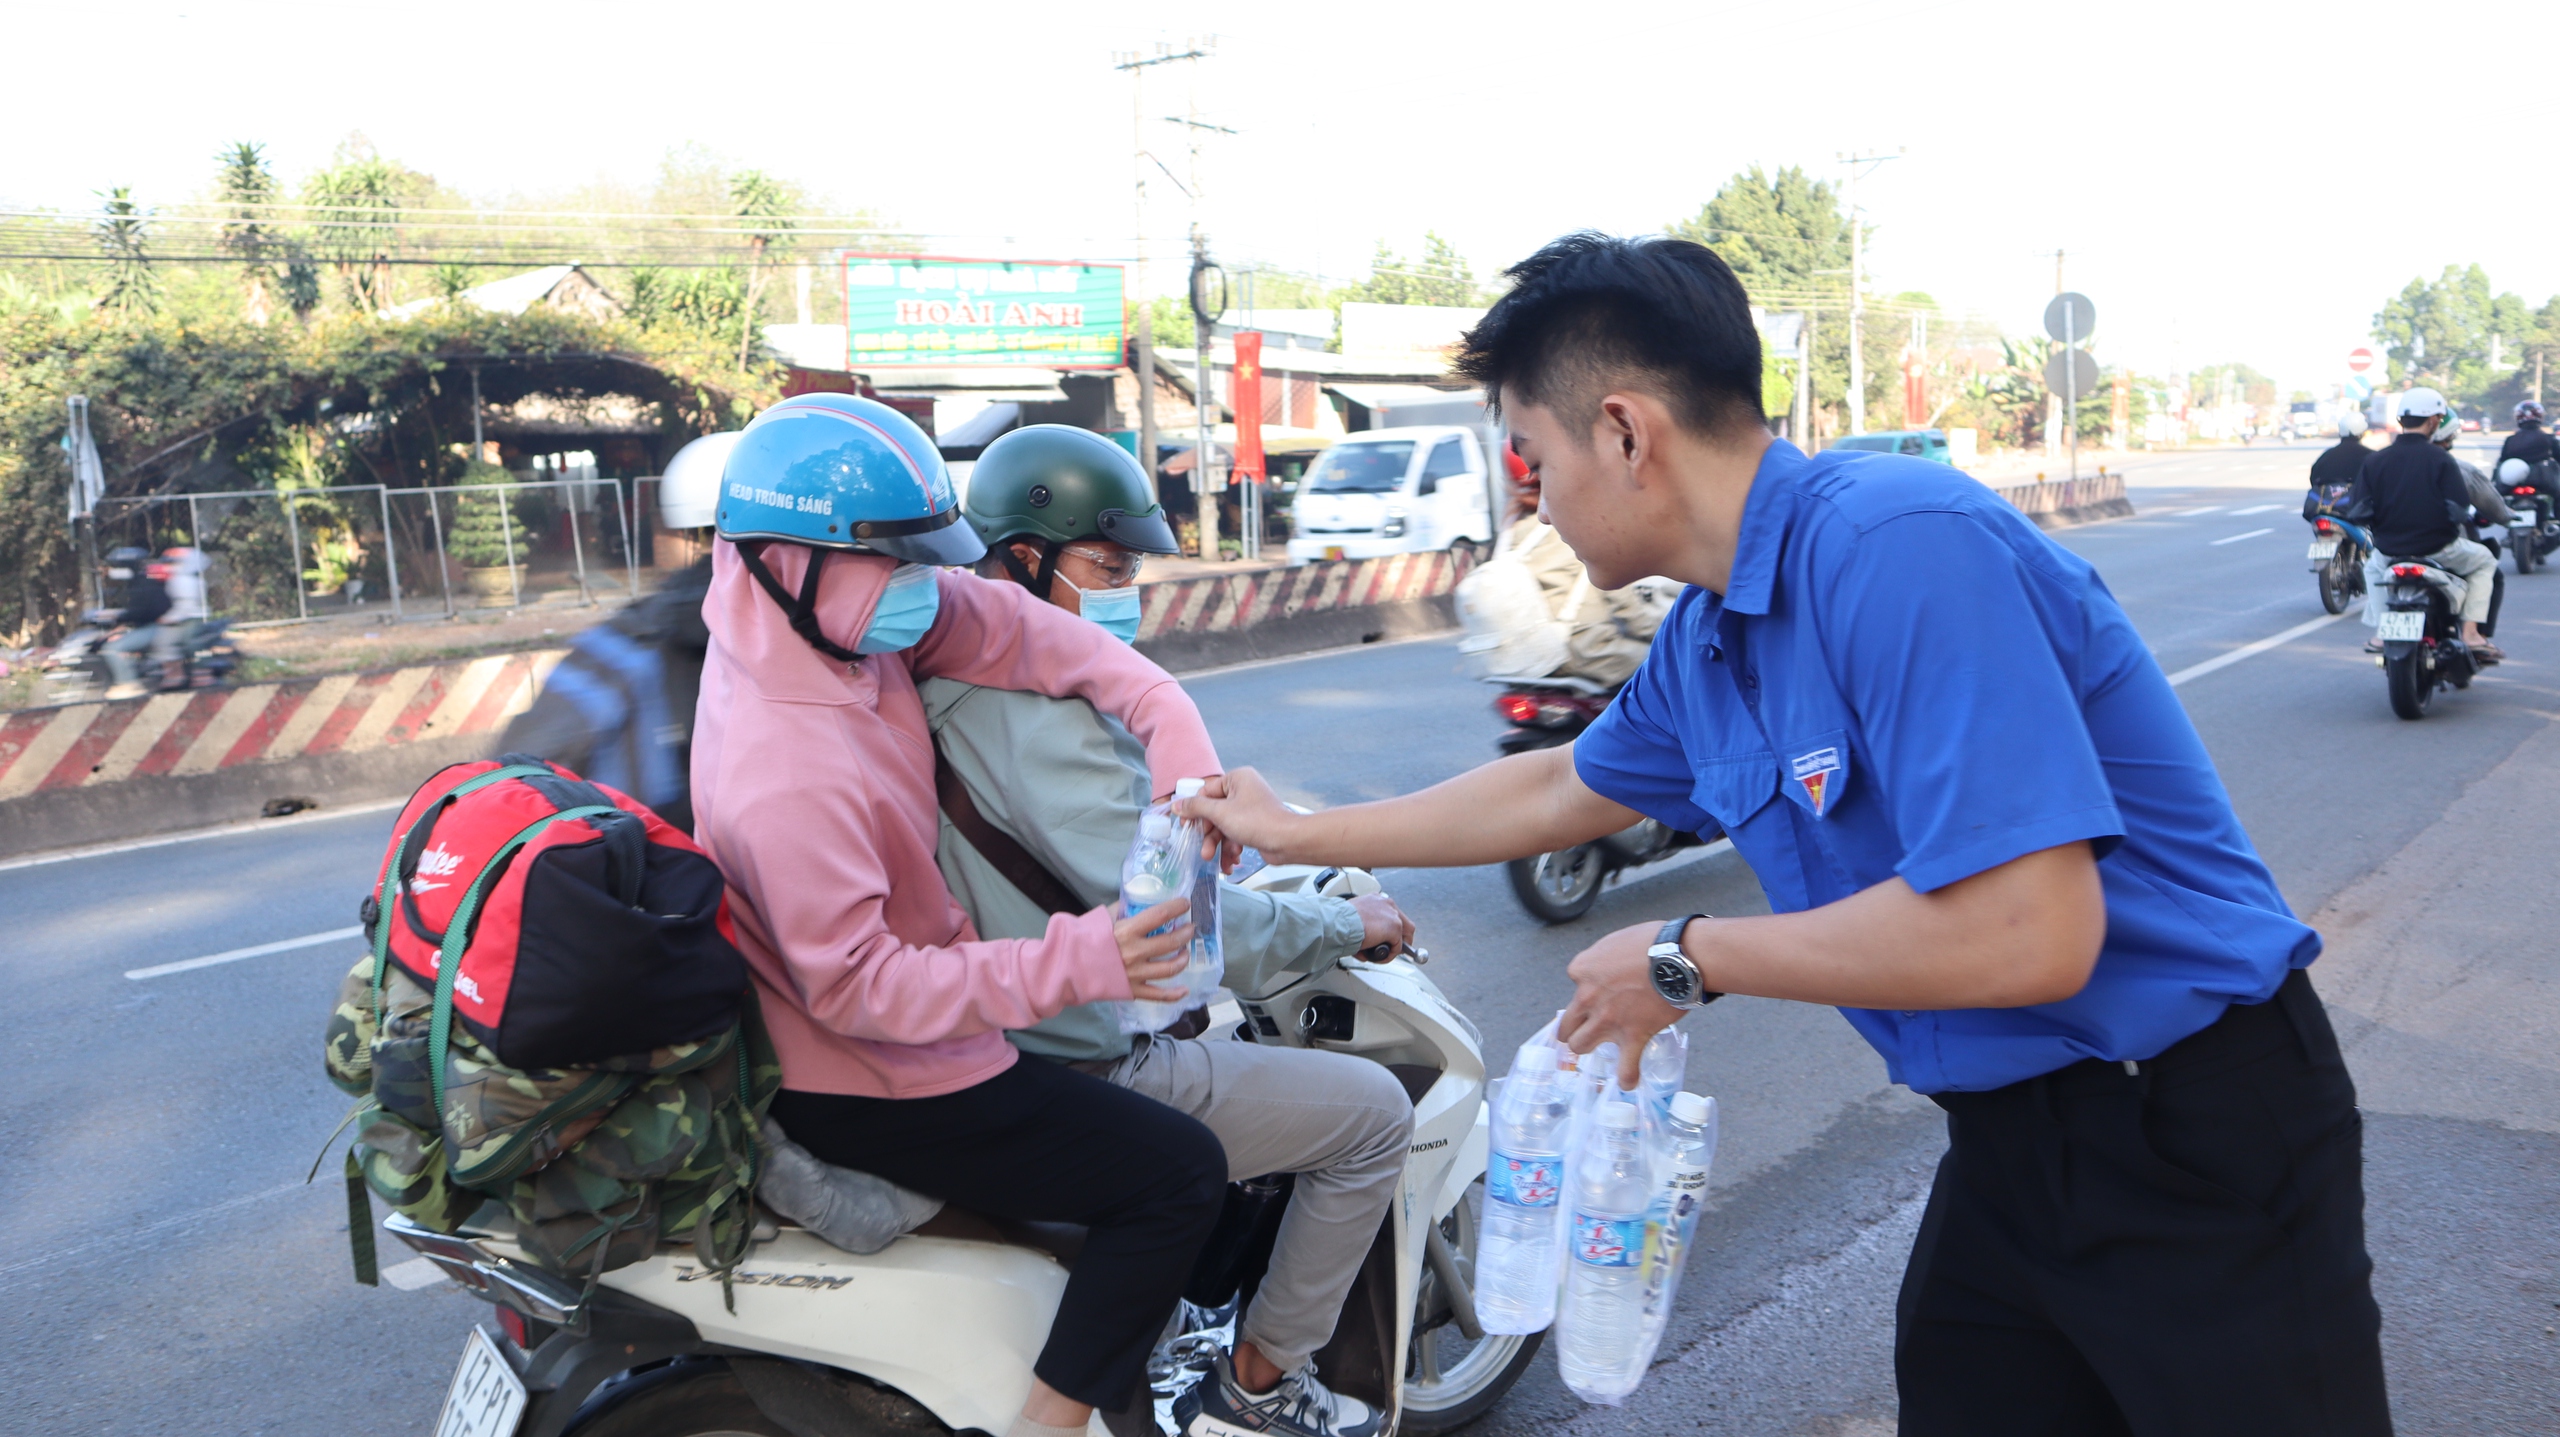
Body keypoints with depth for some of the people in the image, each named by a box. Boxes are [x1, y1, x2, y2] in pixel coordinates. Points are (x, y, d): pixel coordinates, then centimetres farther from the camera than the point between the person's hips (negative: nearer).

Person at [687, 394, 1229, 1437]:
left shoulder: (826, 615, -8)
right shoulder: (787, 781, -34)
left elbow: (1012, 628, -6)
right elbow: (857, 988, -30)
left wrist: (1175, 729, -17)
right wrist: (1074, 964, -35)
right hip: (869, 1091, -10)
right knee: (1180, 1172, -10)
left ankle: (1135, 1296, 40)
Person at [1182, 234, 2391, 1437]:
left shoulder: (1898, 547, -27)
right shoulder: (1704, 639, 2)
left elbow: (2029, 935, -32)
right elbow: (1557, 790, 20)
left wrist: (1688, 959, -19)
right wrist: (1295, 833, 28)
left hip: (2195, 1135, -8)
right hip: (2007, 1135, 8)